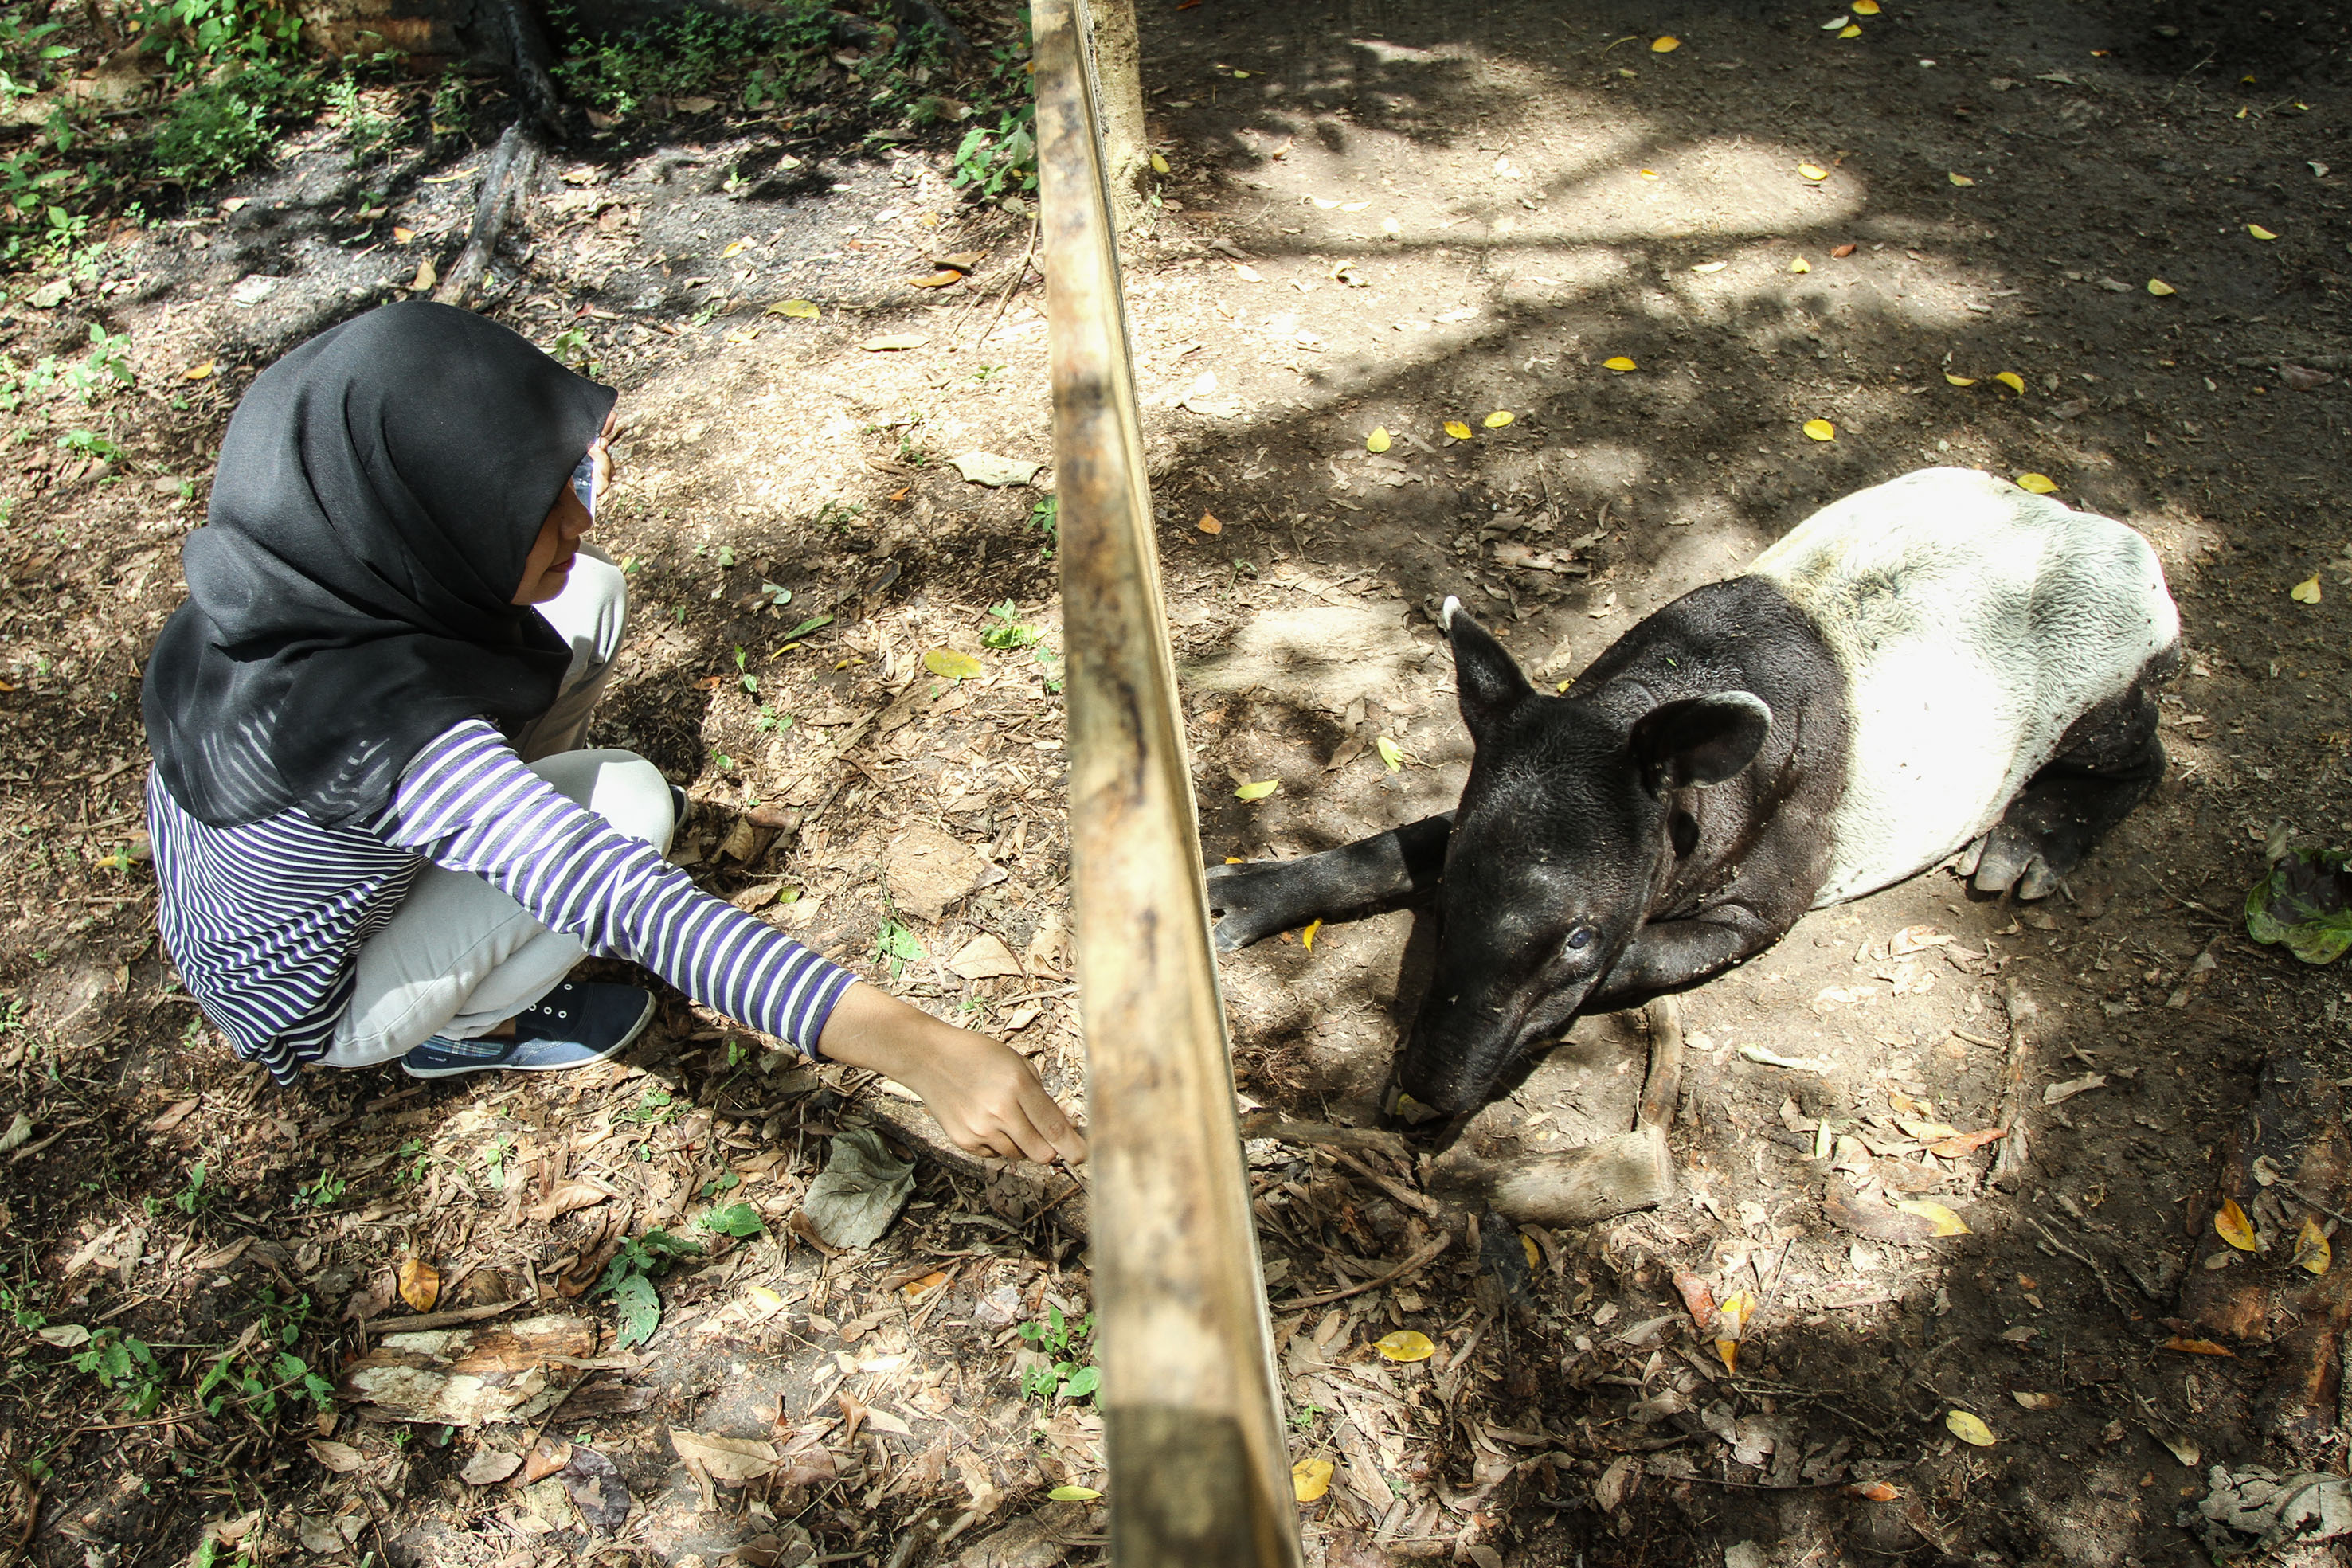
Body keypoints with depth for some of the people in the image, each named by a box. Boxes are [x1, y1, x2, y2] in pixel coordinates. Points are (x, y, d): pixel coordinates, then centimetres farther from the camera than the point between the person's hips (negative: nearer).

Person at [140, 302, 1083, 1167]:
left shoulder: (325, 565, -21)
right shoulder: (369, 718, -44)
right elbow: (623, 901, -52)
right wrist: (914, 1048, -57)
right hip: (313, 1012, -6)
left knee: (585, 598, -5)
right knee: (627, 803, -26)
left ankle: (494, 833, 23)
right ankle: (463, 1030, 2)